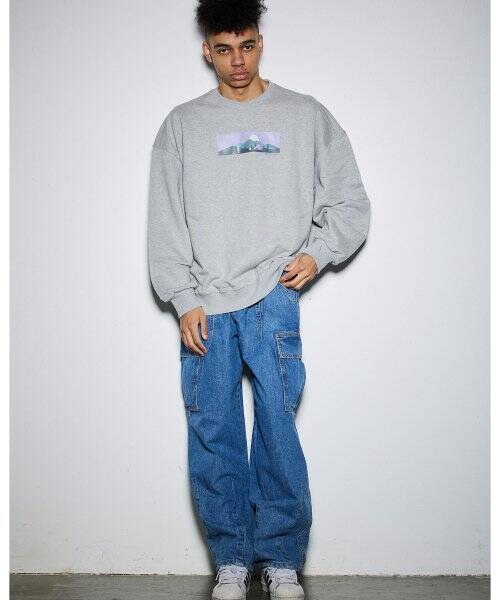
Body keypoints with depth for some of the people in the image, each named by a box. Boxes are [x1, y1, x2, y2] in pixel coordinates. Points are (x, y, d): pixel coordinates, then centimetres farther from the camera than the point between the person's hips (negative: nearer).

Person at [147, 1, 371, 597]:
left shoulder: (306, 116, 10)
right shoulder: (181, 125, 12)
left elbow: (350, 201, 12)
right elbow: (165, 223, 7)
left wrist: (318, 252, -5)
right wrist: (184, 299, -2)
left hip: (273, 295, -1)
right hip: (205, 306, 2)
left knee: (278, 431, -5)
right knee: (212, 438, 1)